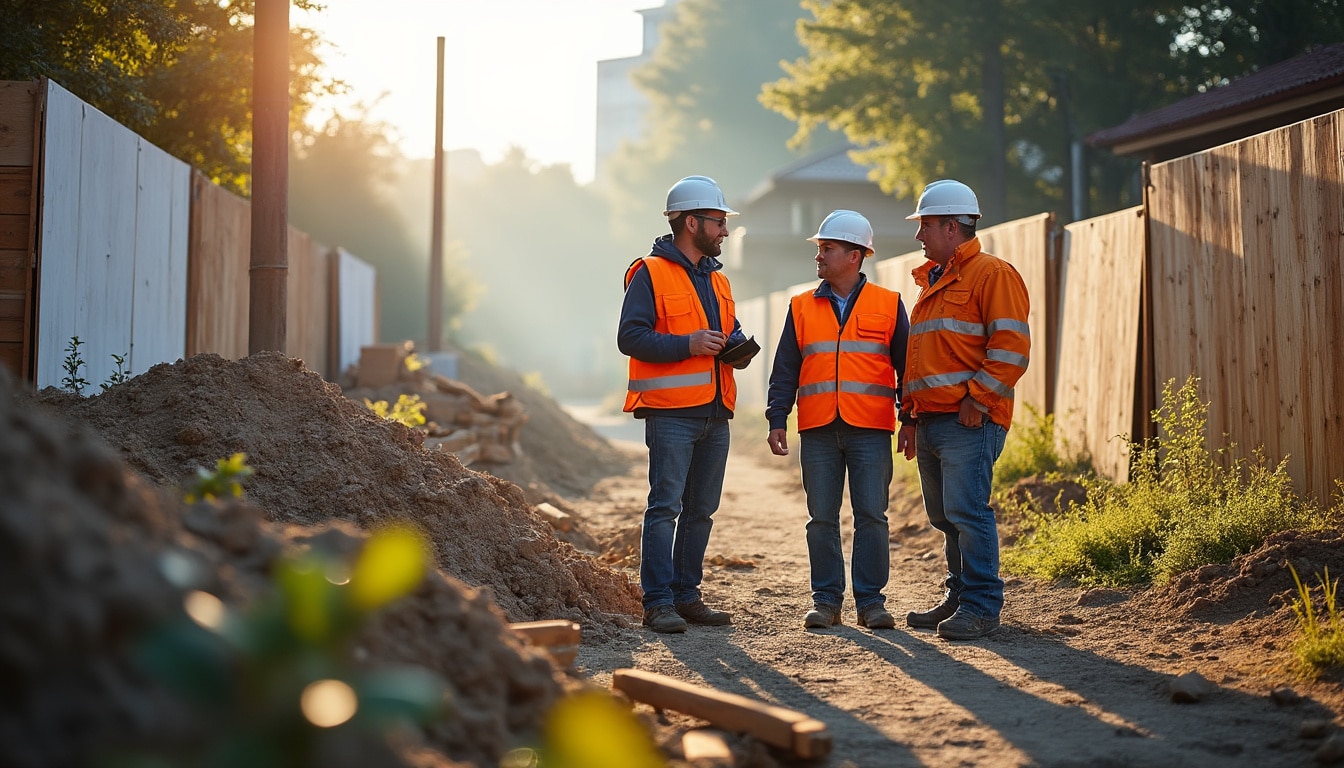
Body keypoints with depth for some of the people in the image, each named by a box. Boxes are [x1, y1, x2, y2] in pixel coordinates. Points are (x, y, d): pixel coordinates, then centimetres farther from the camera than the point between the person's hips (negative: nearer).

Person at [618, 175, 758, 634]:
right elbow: (630, 337, -12)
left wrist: (739, 346, 6)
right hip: (671, 411, -8)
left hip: (715, 414, 8)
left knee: (701, 510, 10)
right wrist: (687, 344, -20)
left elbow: (731, 331, 30)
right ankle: (658, 602, -6)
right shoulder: (650, 274, -4)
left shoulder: (717, 280, 20)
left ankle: (686, 595, 18)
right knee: (665, 506, -9)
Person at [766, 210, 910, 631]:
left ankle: (871, 601, 7)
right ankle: (826, 600, 12)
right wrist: (777, 419, 2)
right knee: (821, 519, 4)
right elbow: (784, 370, 10)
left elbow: (906, 365, 7)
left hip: (871, 430, -2)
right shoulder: (802, 307, 10)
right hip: (818, 432, 2)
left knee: (871, 516, -1)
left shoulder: (888, 305, 6)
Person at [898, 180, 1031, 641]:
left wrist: (978, 398, -17)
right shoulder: (931, 282, 23)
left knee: (966, 511, -11)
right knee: (944, 516, 12)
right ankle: (958, 597, 21)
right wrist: (909, 416, 23)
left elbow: (1011, 347, -14)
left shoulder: (992, 274, -5)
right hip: (930, 421, 9)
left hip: (968, 420, -9)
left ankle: (981, 607, -6)